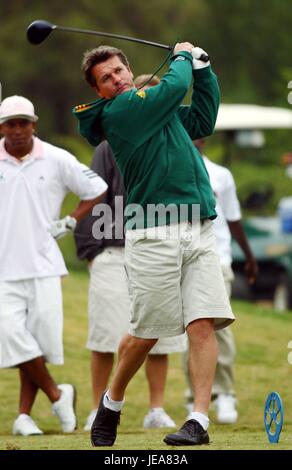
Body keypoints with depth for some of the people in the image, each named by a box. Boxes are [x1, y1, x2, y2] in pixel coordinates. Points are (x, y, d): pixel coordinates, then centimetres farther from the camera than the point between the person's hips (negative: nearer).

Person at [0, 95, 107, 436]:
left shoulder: (56, 160, 1)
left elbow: (96, 190, 12)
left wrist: (71, 222, 2)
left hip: (43, 266, 0)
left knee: (39, 341, 0)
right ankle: (57, 396, 6)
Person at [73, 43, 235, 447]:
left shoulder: (157, 107, 19)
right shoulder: (119, 111, -6)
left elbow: (203, 121, 27)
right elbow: (174, 86, -11)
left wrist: (202, 69, 20)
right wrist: (183, 56, 8)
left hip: (198, 231, 6)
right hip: (154, 235, -6)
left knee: (203, 323, -8)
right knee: (147, 333, 1)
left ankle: (200, 420, -10)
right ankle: (111, 402, 25)